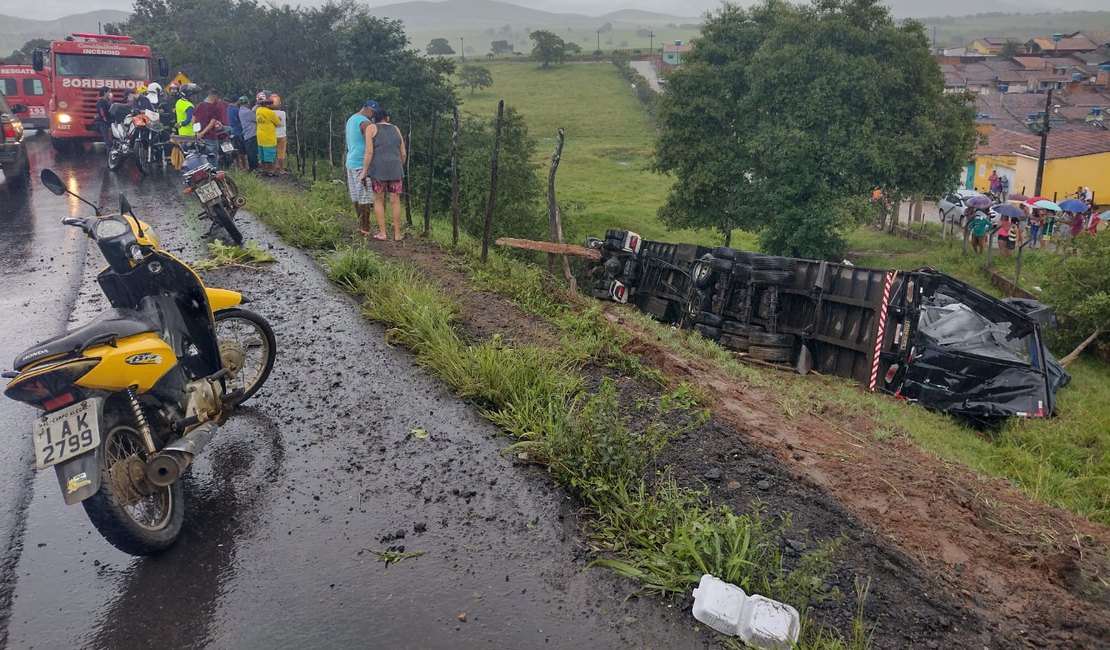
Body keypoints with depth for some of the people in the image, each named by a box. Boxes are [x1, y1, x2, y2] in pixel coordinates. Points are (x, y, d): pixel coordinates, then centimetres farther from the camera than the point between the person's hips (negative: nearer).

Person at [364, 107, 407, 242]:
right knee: (395, 201, 8)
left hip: (378, 169, -2)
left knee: (379, 200, 10)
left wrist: (364, 170, -4)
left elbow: (369, 151, -9)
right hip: (395, 168, 2)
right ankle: (397, 234, 9)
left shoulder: (371, 128, 3)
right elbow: (404, 154, 12)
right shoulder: (396, 129, 14)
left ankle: (382, 233, 7)